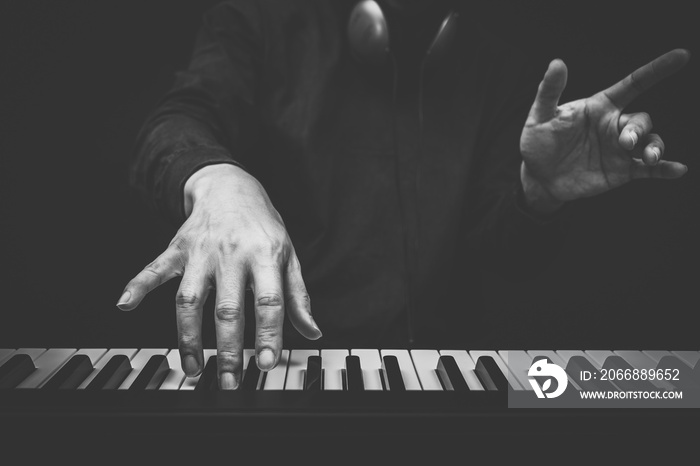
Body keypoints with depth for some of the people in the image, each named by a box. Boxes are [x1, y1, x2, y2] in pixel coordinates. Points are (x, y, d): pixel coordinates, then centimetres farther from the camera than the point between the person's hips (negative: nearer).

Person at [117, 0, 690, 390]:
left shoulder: (498, 66, 9)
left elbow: (509, 251, 6)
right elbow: (180, 122, -13)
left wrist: (540, 190, -17)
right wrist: (217, 181, -37)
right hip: (279, 363, -2)